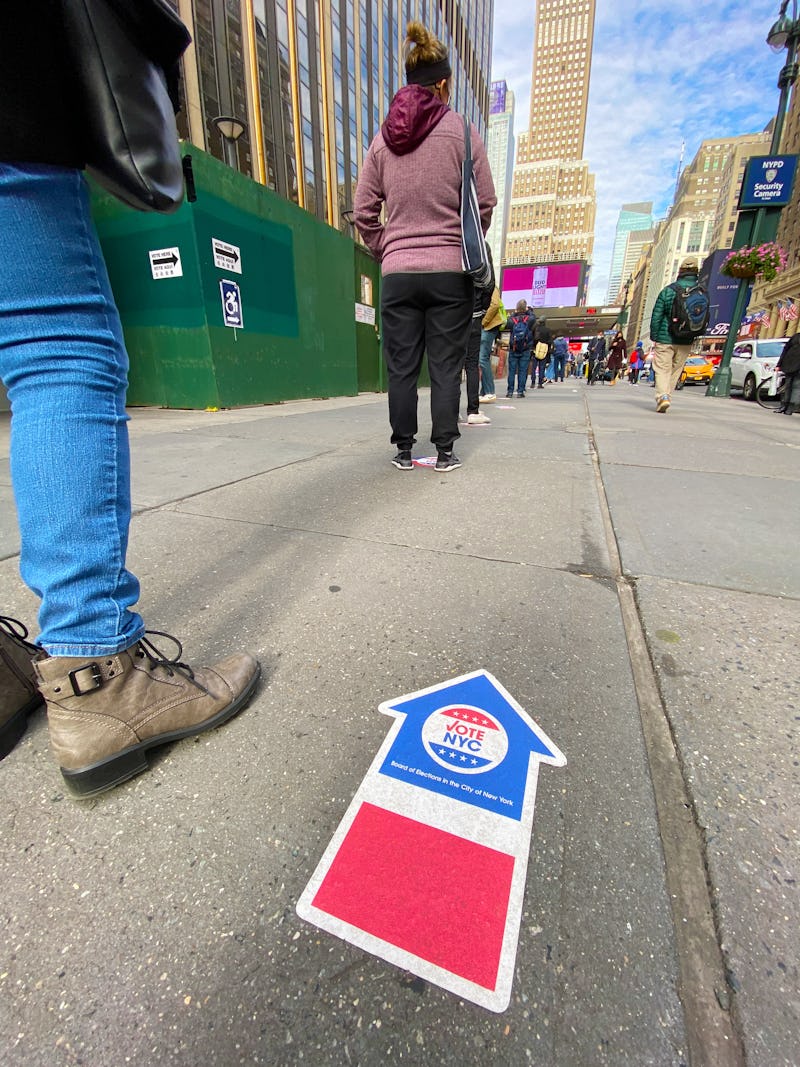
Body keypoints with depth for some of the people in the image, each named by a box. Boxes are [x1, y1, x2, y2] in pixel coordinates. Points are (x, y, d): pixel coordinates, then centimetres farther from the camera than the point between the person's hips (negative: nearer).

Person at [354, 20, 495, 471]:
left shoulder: (384, 138, 12)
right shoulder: (461, 130, 3)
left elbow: (364, 211, 10)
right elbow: (485, 204, 3)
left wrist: (385, 248, 17)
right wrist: (467, 244, 17)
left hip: (397, 271, 3)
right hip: (450, 269, -2)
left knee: (402, 366, 4)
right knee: (446, 366, 1)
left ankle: (404, 449, 8)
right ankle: (445, 450, 4)